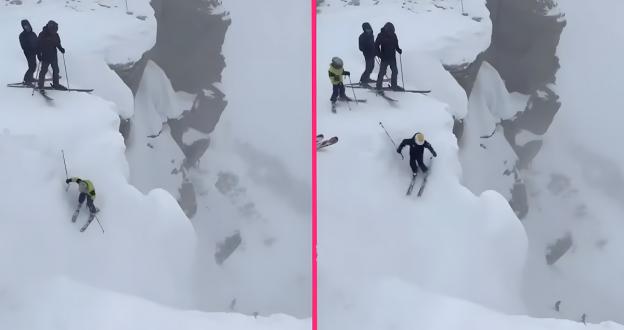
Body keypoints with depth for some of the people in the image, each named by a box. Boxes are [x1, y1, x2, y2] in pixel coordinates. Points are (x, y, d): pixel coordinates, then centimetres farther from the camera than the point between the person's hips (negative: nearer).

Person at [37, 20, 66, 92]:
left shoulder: (55, 34, -1)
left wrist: (61, 48, -6)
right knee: (43, 71, -2)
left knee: (56, 70, 15)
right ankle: (40, 87, 5)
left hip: (54, 56, 6)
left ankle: (56, 84, 31)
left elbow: (57, 43, 13)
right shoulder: (42, 35, -16)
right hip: (45, 57, -6)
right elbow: (38, 45, -12)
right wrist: (39, 55, -18)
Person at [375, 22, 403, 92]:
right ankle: (379, 87, 6)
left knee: (395, 72, 10)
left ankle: (394, 86, 24)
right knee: (382, 72, -3)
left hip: (392, 58, 5)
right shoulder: (381, 36, -11)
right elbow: (376, 46, -9)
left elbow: (396, 45, 15)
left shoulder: (393, 35, 2)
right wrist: (380, 55, -17)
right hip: (384, 58, -5)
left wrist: (398, 50, -3)